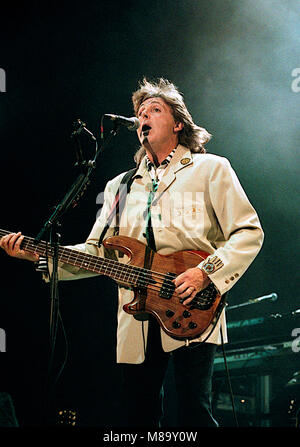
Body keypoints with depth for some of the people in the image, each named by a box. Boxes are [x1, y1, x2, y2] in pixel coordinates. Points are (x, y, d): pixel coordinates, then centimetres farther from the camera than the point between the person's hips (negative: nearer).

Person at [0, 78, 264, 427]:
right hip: (137, 320, 5)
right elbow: (97, 252, 14)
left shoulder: (209, 169, 6)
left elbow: (249, 232, -1)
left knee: (194, 414, -13)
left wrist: (206, 272, -15)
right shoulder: (120, 186, 20)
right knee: (138, 417, 7)